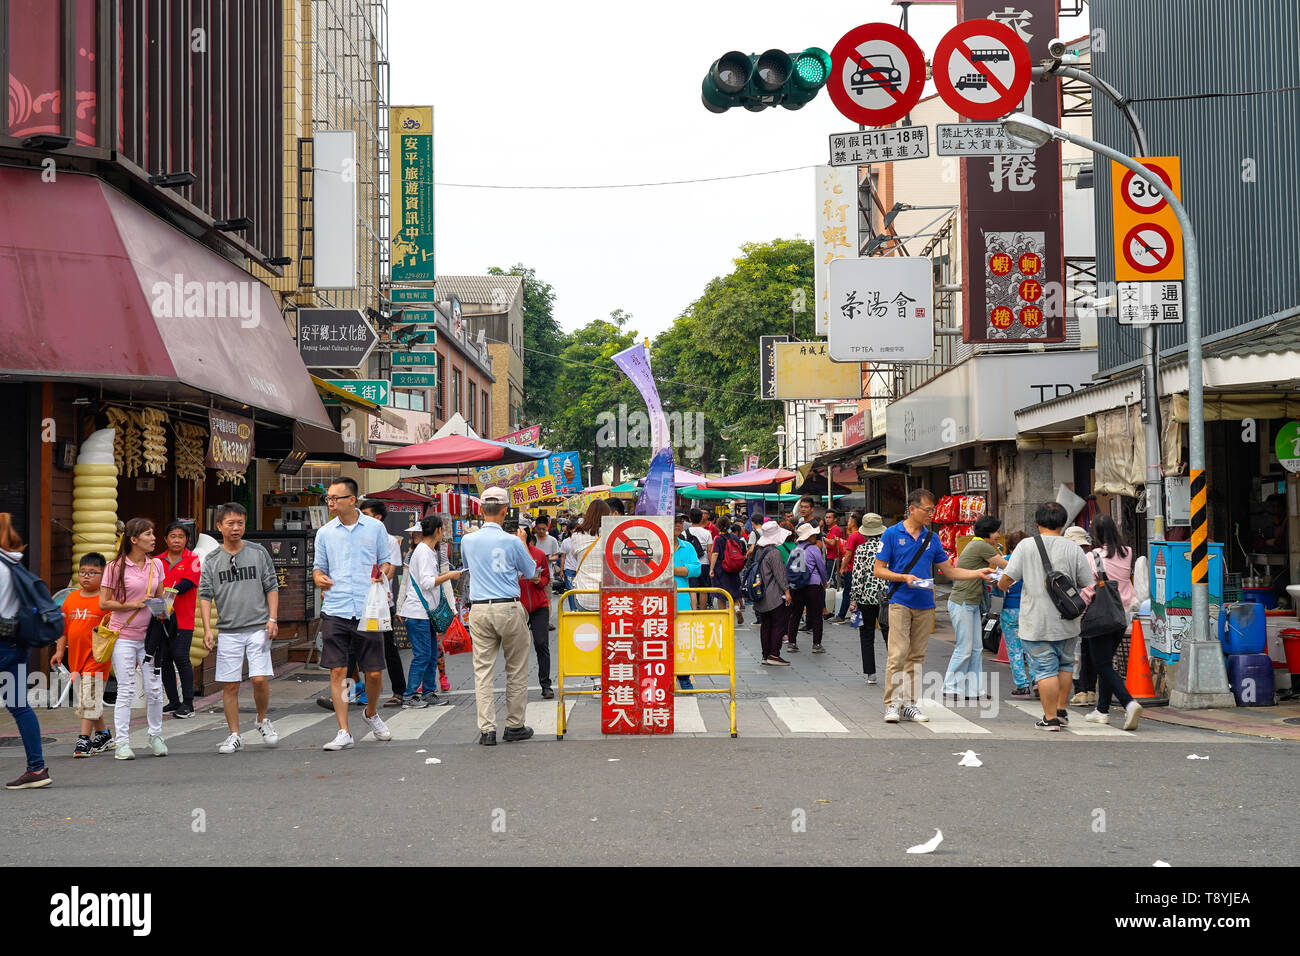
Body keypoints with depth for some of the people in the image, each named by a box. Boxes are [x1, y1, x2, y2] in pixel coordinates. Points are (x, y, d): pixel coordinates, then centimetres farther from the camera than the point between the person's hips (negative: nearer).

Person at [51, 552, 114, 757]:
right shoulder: (71, 598, 11)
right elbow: (64, 627, 17)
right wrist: (60, 650, 13)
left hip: (96, 657, -7)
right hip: (76, 657, 7)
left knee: (89, 698, -10)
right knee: (80, 700, 14)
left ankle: (84, 739, -7)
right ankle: (103, 735, 27)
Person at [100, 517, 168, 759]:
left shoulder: (156, 564, 7)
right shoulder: (116, 567, -7)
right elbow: (103, 603, -7)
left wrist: (162, 609, -3)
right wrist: (135, 604, -15)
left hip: (148, 635, 4)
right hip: (123, 635, -4)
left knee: (155, 689, 4)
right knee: (126, 690, -3)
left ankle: (155, 736, 21)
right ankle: (121, 742, 4)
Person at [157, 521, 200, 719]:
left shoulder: (192, 559, 1)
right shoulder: (159, 561, 13)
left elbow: (187, 584, -12)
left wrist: (166, 593, -23)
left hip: (183, 619, -4)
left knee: (181, 657, -10)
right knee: (163, 659, 5)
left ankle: (188, 703, -3)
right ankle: (173, 702, 15)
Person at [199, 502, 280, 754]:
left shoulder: (258, 552, 6)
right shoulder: (212, 561, 7)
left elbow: (272, 587, 8)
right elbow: (205, 596, 5)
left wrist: (272, 618, -3)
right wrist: (207, 629, -5)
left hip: (258, 628, -1)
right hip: (228, 632, 1)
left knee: (260, 679, -10)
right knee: (229, 685, 1)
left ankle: (262, 721, 15)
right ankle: (234, 736, 11)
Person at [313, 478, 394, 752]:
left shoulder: (375, 528, 5)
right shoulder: (324, 532, 9)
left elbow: (386, 561, 13)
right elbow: (319, 566, 15)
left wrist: (382, 573, -9)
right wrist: (319, 577, -7)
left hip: (367, 610, -1)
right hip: (334, 611, 1)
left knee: (374, 672, 2)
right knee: (337, 671, -5)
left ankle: (371, 713, 32)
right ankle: (343, 733, 1)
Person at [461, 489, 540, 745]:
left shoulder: (468, 541, 3)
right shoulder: (512, 542, -5)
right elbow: (531, 573, 11)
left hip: (479, 610, 2)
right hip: (509, 608, -2)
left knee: (483, 670, 3)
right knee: (516, 669, 10)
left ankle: (487, 729, -2)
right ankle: (514, 726, 14)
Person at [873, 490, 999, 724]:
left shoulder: (932, 538, 13)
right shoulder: (892, 534, -1)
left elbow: (949, 571, 16)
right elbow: (878, 569, -2)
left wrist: (979, 573, 5)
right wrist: (904, 577, -15)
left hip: (925, 605, 5)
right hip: (900, 602, -5)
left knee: (917, 656, 7)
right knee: (898, 654, -11)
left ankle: (909, 704, 12)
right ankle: (892, 704, -7)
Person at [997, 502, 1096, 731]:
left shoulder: (1026, 545, -8)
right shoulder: (1073, 549, -2)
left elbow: (1008, 576, -11)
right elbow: (1089, 584, 2)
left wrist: (1002, 585, 12)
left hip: (1036, 623, -2)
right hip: (1066, 623, 3)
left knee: (1045, 669, 1)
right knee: (1065, 664, 21)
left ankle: (1051, 719, 1)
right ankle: (1061, 711, 26)